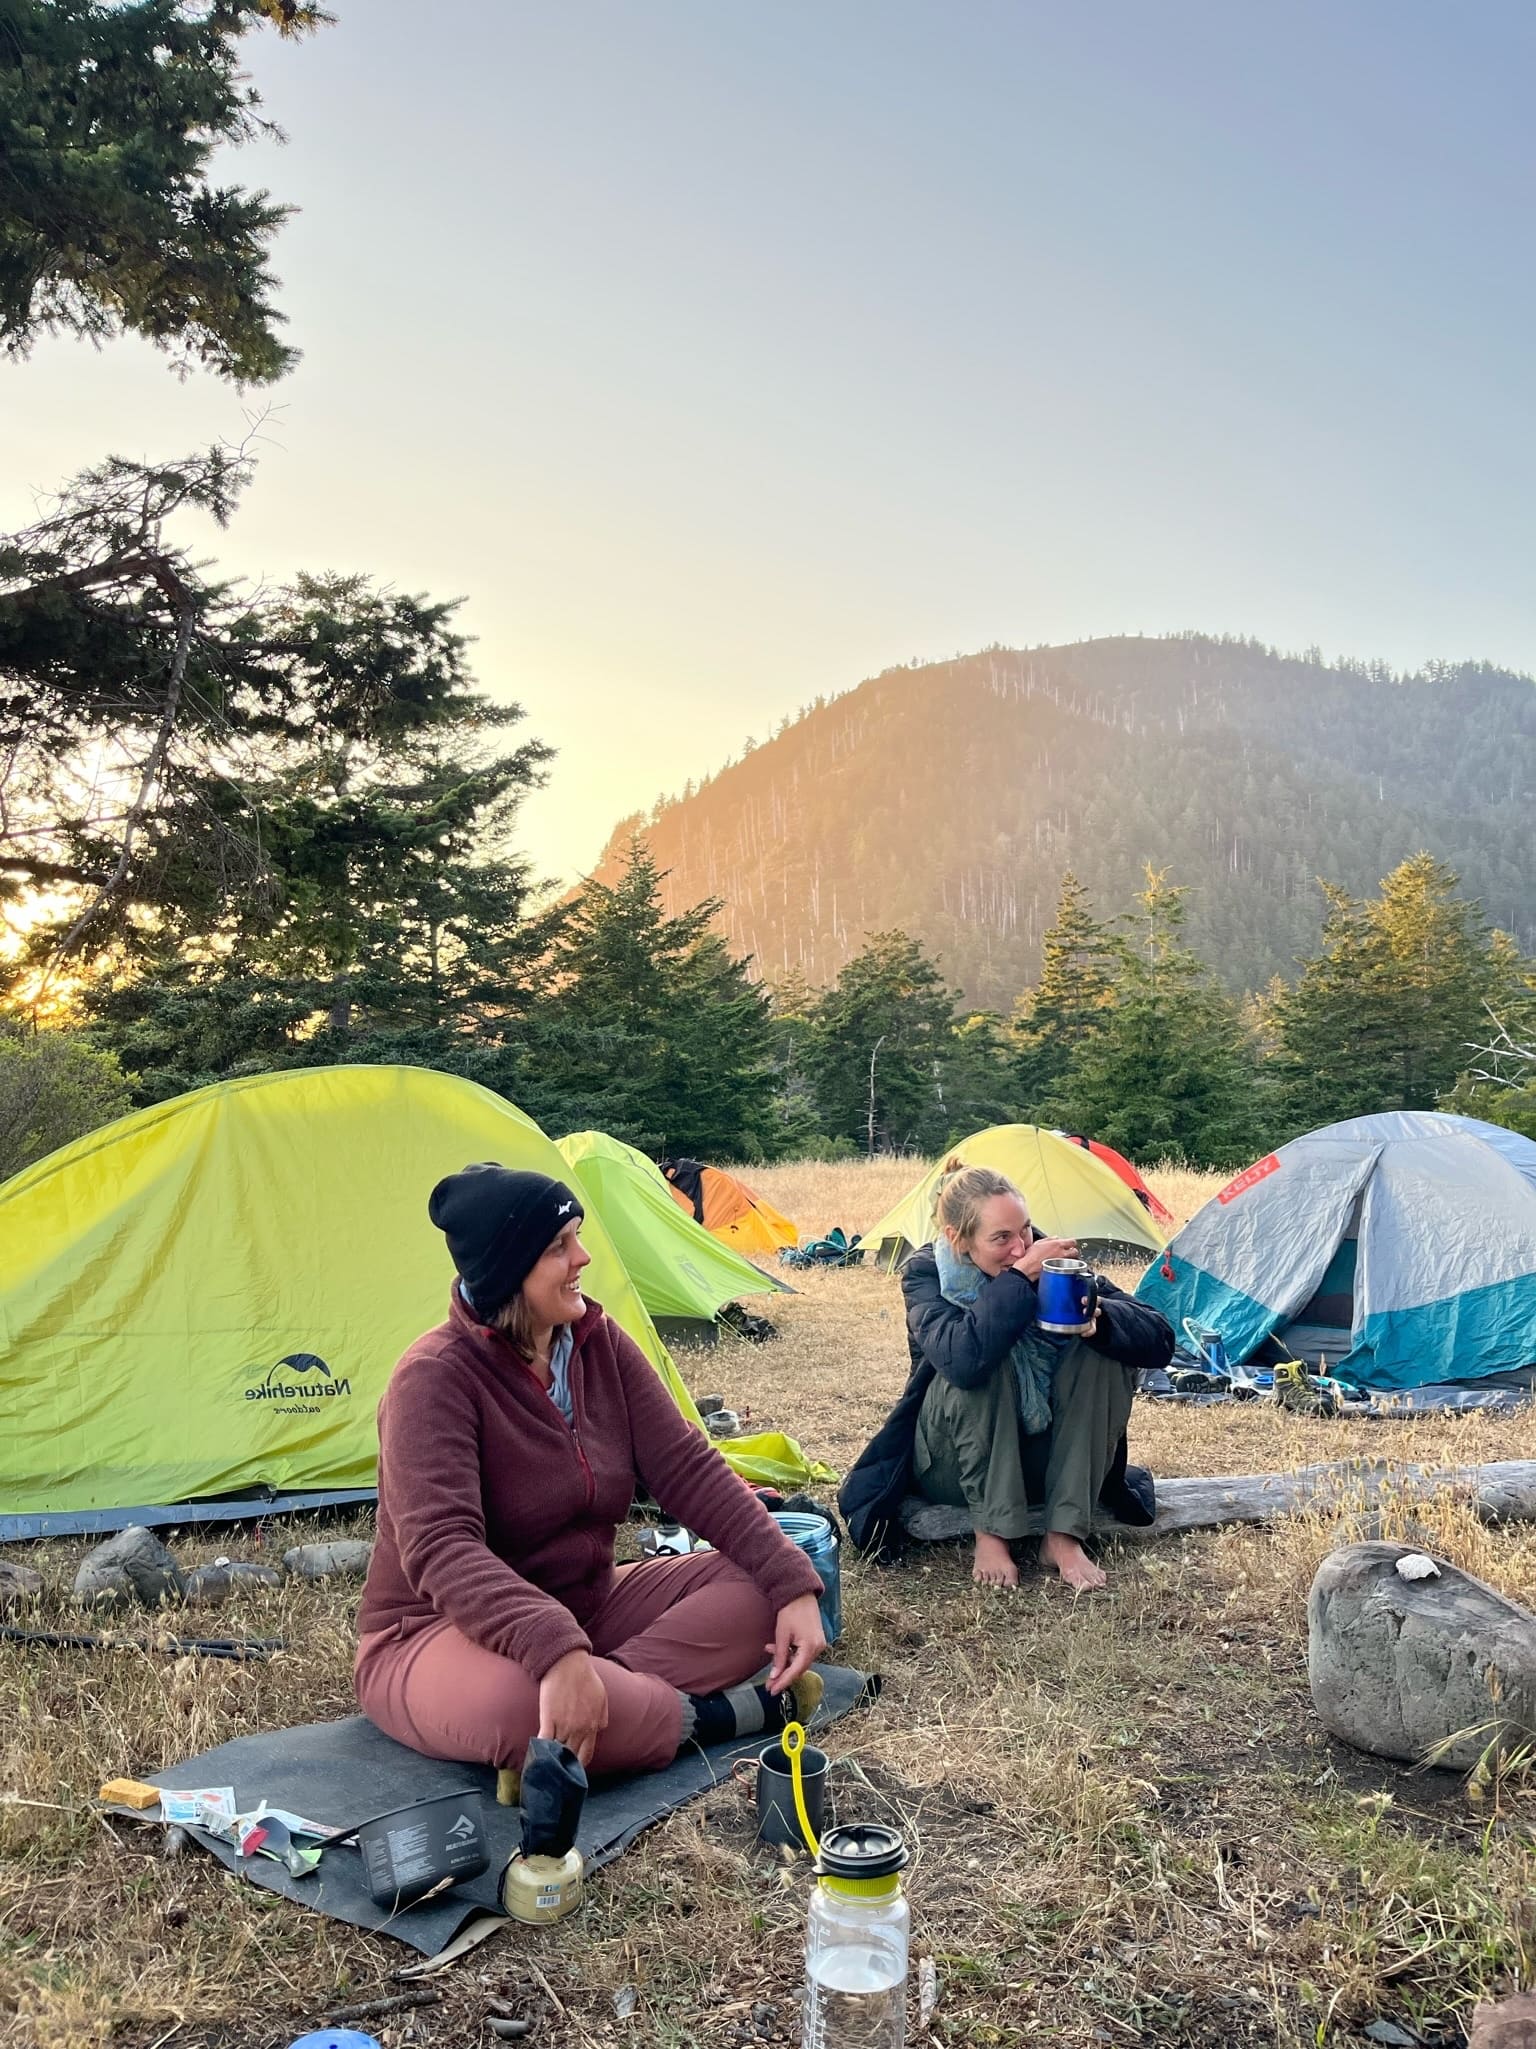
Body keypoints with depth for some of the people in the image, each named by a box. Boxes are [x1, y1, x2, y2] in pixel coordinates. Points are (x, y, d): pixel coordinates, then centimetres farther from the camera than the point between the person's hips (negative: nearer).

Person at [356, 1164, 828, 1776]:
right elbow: (440, 1550, -34)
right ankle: (709, 1716, -18)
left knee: (759, 1588, -10)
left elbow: (687, 1468, -6)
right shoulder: (435, 1378, -23)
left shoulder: (599, 1344, -3)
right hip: (445, 1633, -6)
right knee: (520, 1705, -41)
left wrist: (792, 1583, -17)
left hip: (586, 1606, 6)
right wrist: (556, 1652, -48)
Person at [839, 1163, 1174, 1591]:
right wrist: (1019, 1276, -37)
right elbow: (961, 1358, -40)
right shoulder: (926, 1274, -18)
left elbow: (1160, 1340, -17)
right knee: (978, 1366, -33)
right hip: (954, 1463, -3)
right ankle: (991, 1535, -19)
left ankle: (1064, 1536, -19)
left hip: (1041, 1455, 3)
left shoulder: (1051, 1258, -12)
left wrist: (1097, 1317, -37)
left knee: (1106, 1350, -21)